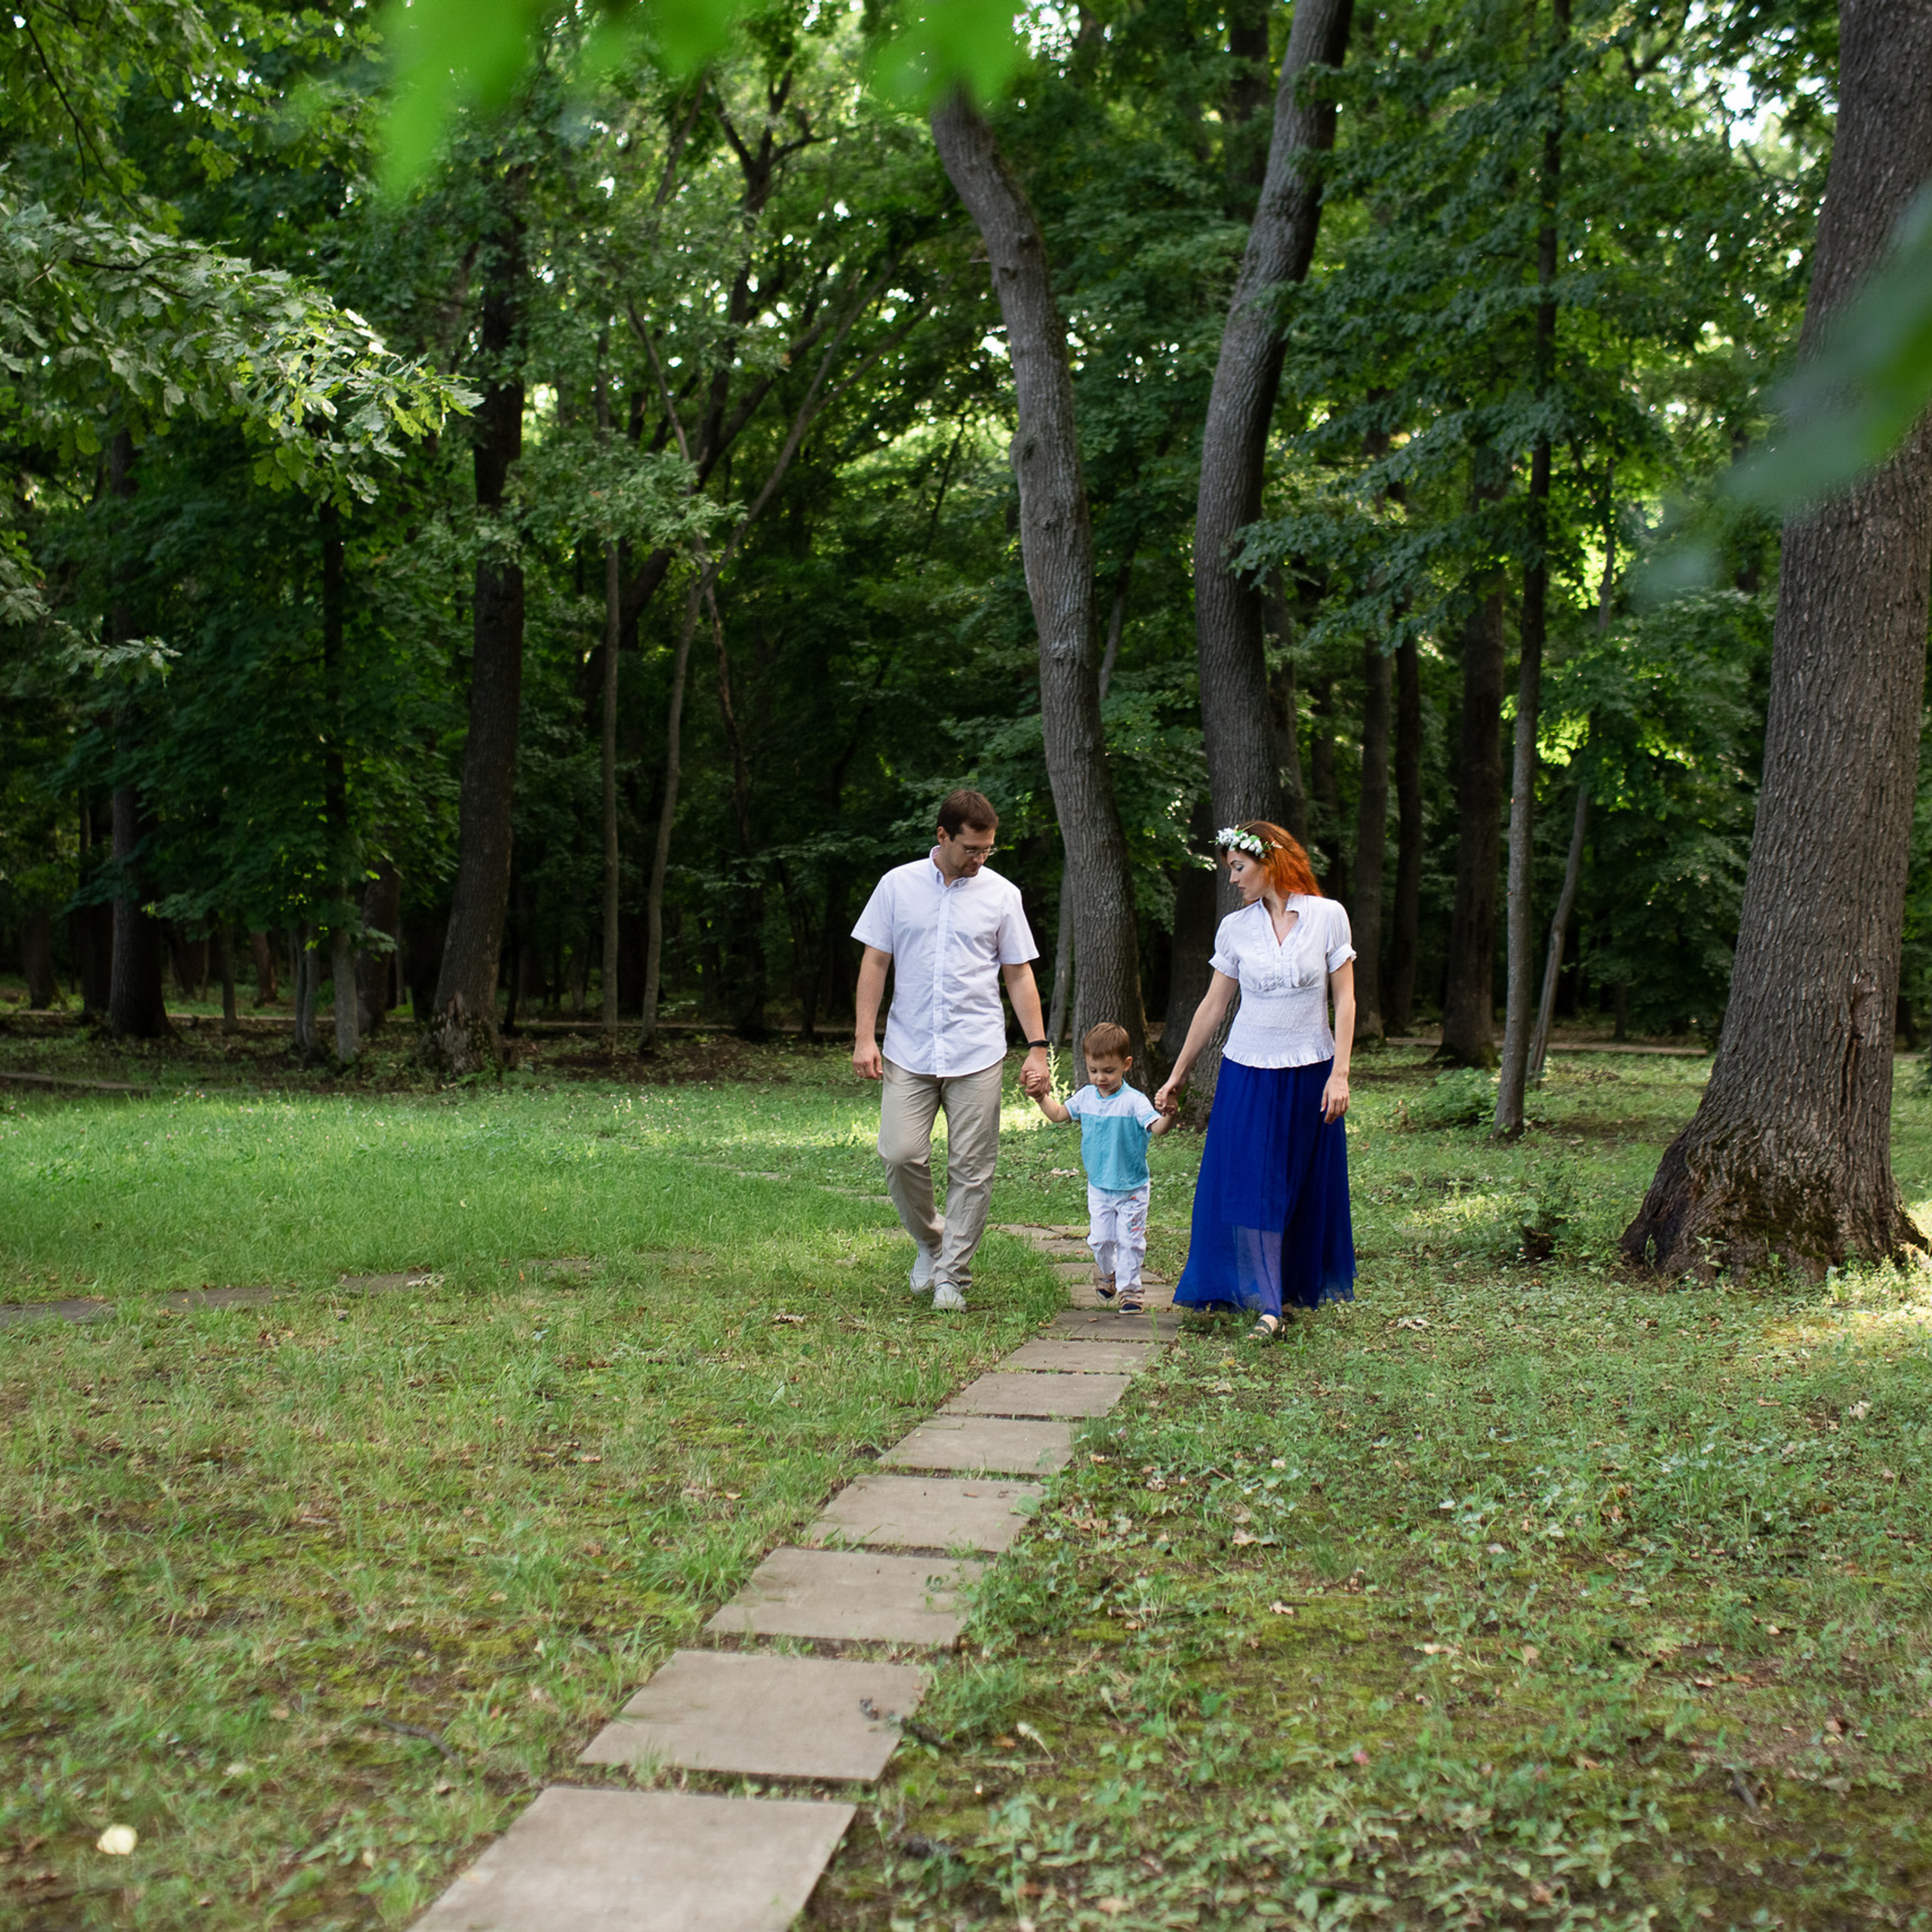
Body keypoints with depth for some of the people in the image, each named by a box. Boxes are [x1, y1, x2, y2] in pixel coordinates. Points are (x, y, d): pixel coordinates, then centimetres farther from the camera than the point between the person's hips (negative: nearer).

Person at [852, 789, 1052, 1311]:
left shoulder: (1002, 894, 4)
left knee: (971, 1169, -1)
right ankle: (930, 1242, 19)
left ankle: (951, 1274, 12)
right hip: (908, 1052, 0)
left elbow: (1019, 974, 8)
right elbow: (875, 962, 6)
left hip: (977, 1053, 0)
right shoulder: (898, 885, 4)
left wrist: (1037, 1047, 1)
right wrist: (865, 1037, -1)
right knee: (900, 1155, -8)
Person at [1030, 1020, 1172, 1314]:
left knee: (1129, 1240, 1)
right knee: (1100, 1239, 11)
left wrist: (1168, 1115, -50)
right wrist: (1042, 1097, 4)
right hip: (1098, 1187, 4)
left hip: (1132, 1189, -4)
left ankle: (1129, 1287, 16)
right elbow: (1058, 1114, 17)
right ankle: (1106, 1271, 39)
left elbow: (1156, 1127, -30)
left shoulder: (1134, 1101, -18)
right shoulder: (1086, 1097, 0)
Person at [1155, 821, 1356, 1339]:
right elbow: (1213, 1007, 9)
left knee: (1307, 1184, 8)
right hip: (1248, 1072, 1)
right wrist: (1177, 1076, 11)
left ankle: (1304, 1286, 24)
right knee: (1248, 1184, -5)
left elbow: (1344, 999, -2)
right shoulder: (1235, 928, 2)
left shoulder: (1327, 916, -3)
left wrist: (1339, 1073, -10)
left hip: (1310, 1072, -1)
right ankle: (1265, 1302, -2)